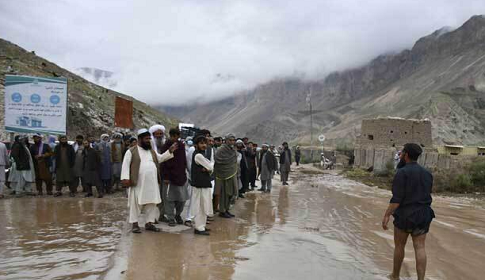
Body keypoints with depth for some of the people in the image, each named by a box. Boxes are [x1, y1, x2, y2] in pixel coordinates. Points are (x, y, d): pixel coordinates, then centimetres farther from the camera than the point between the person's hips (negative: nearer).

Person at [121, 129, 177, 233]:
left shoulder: (152, 151, 15)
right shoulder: (131, 151, -3)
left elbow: (160, 158, 21)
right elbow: (126, 165, -6)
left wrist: (170, 151, 8)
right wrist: (125, 178, -15)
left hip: (152, 183, 5)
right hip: (137, 183, -5)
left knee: (151, 203, 8)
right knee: (136, 203, 1)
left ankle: (149, 223, 17)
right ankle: (135, 224, 11)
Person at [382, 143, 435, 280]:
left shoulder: (401, 172, -15)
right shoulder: (427, 173, 6)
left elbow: (397, 198, -20)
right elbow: (426, 195, 14)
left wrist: (386, 215, -16)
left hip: (404, 215, -4)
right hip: (422, 215, 5)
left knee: (399, 245, 14)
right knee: (420, 248, 3)